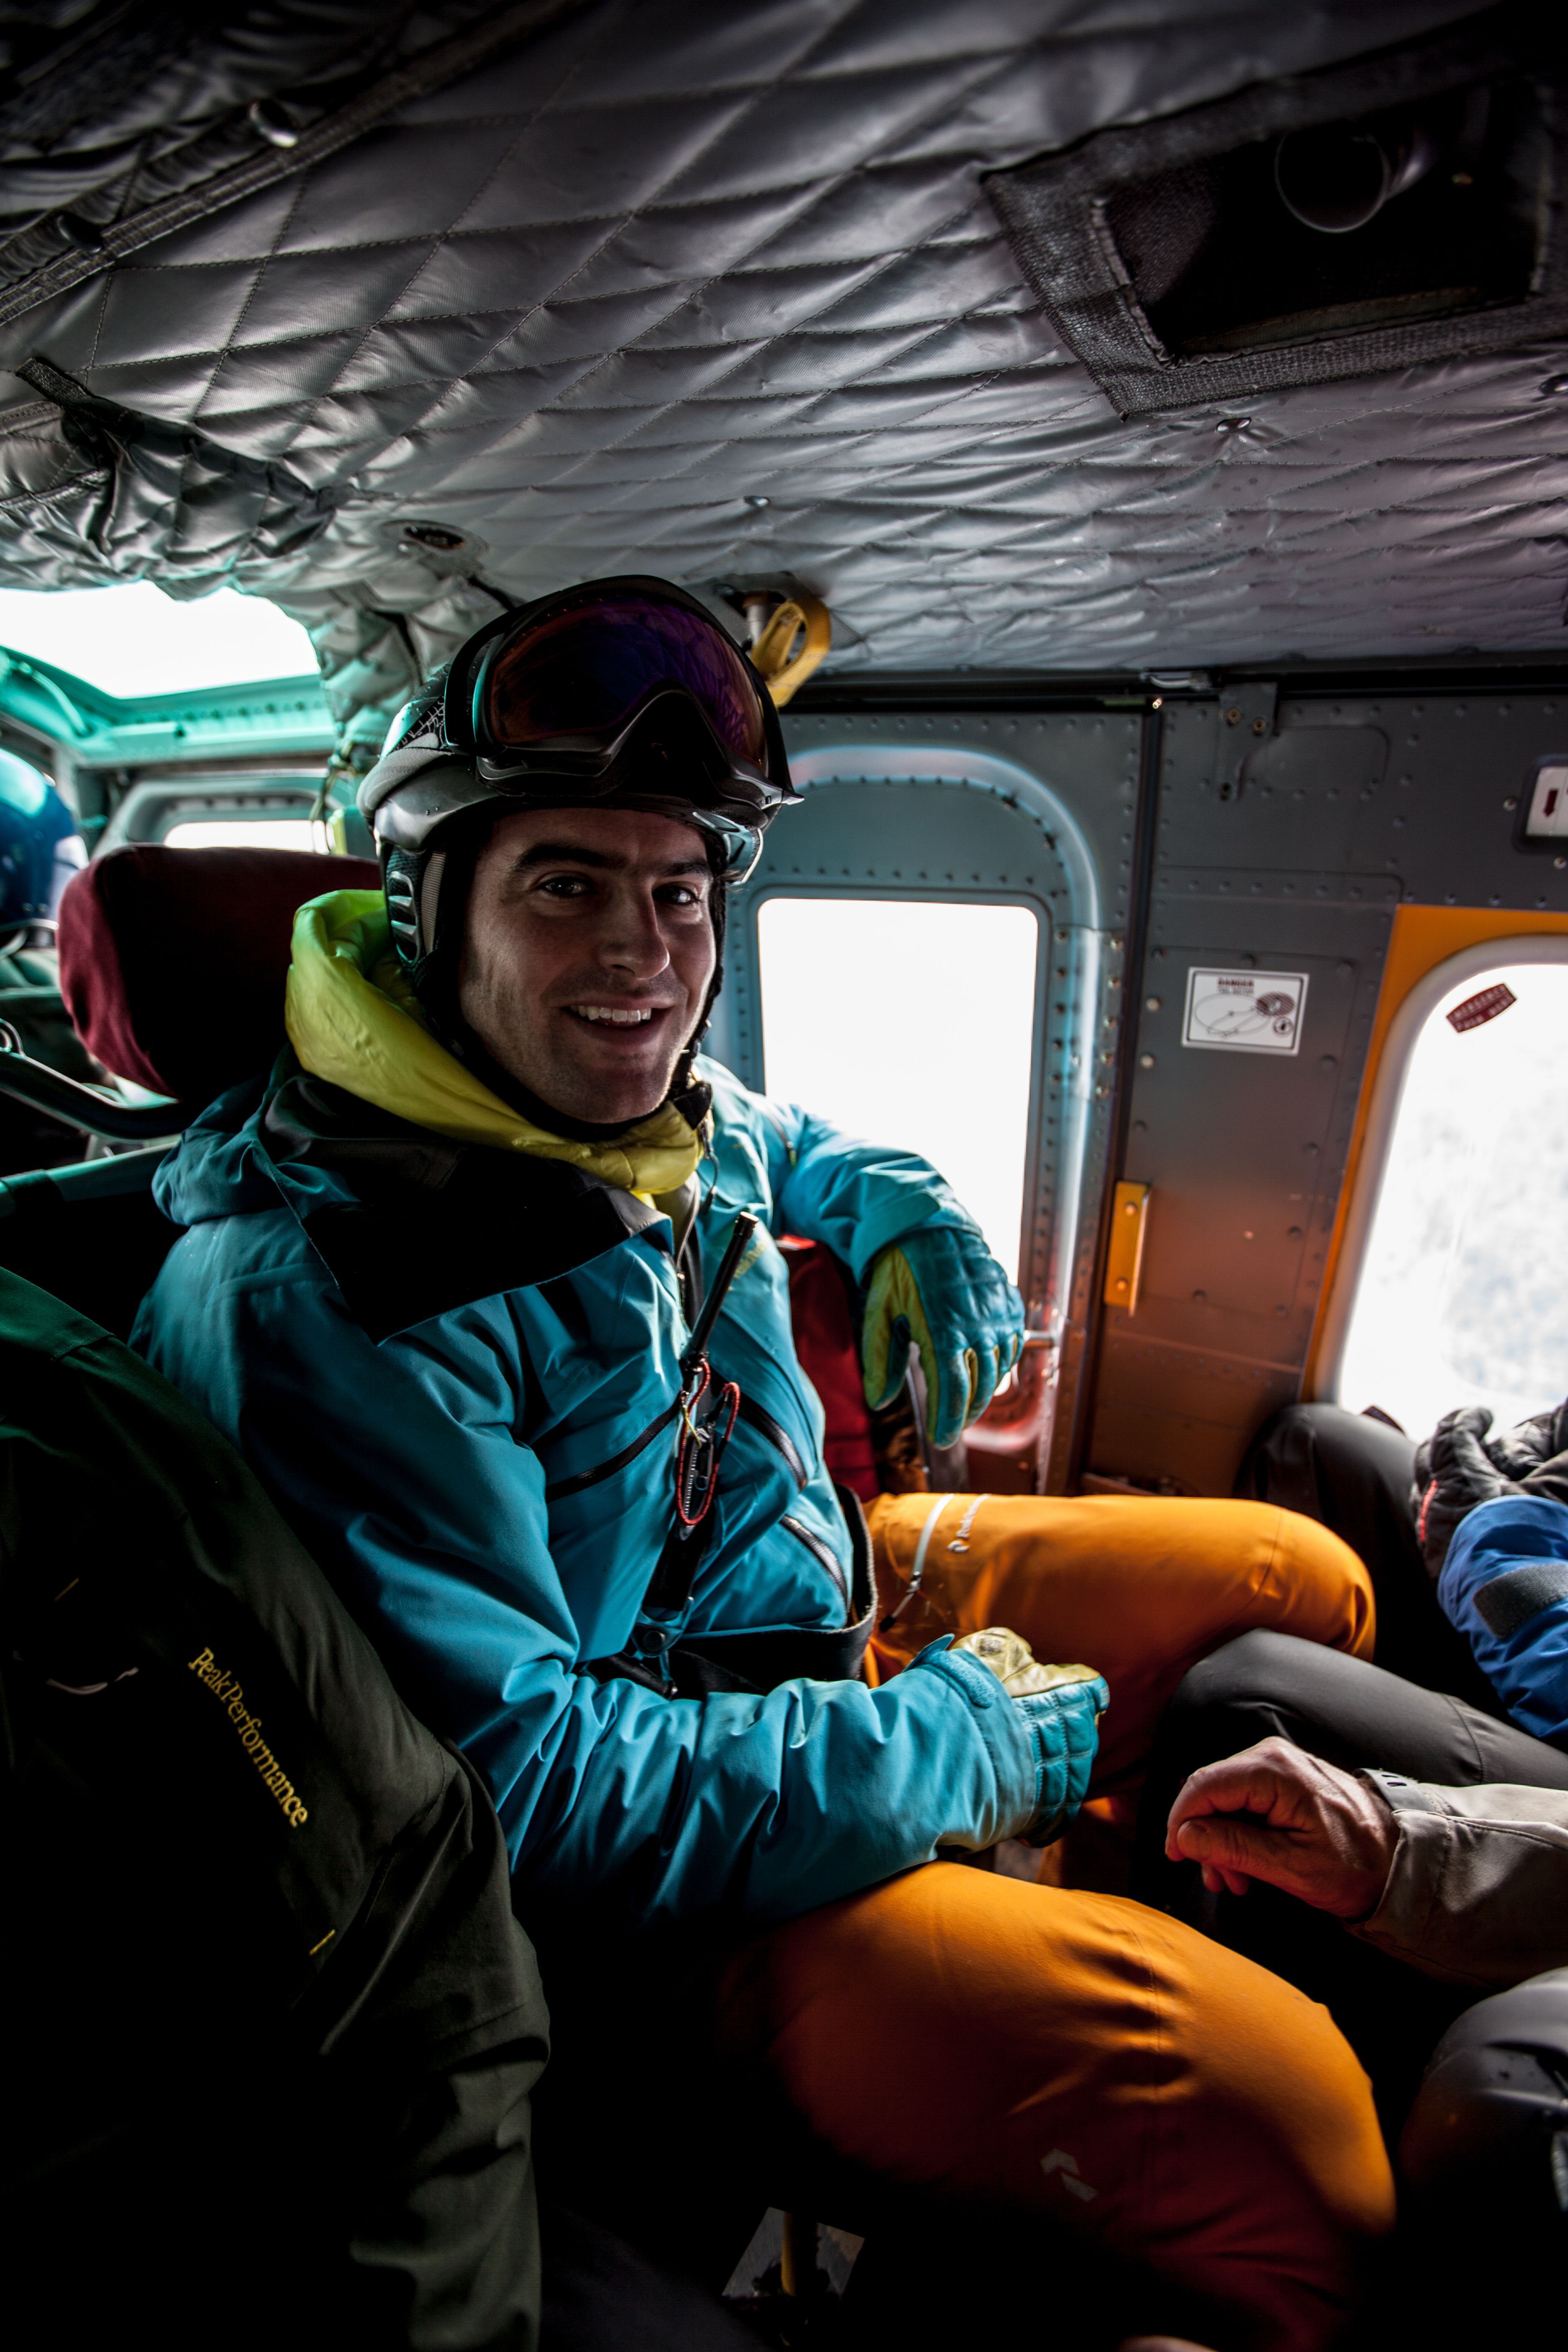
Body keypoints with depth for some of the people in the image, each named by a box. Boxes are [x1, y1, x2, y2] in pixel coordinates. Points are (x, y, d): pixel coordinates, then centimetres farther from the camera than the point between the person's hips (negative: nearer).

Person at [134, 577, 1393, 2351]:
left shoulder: (654, 1110, 0)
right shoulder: (312, 1292, -25)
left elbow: (791, 1145, 24)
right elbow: (506, 1778, -25)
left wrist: (906, 1214, 2)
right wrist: (955, 1743, -19)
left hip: (849, 1595, 8)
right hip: (671, 1888, -7)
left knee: (1305, 1580, 16)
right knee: (1276, 2126, -27)